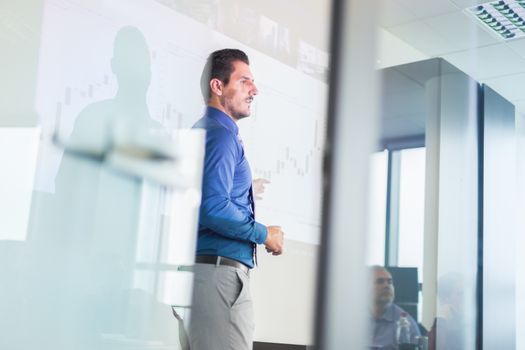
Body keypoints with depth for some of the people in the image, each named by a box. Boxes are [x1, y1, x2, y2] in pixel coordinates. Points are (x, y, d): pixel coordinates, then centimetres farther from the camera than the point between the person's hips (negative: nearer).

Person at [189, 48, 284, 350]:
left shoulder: (202, 131, 19)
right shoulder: (222, 134, -12)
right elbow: (215, 208, -23)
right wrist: (264, 234, -11)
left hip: (205, 266, 10)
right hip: (220, 268, -10)